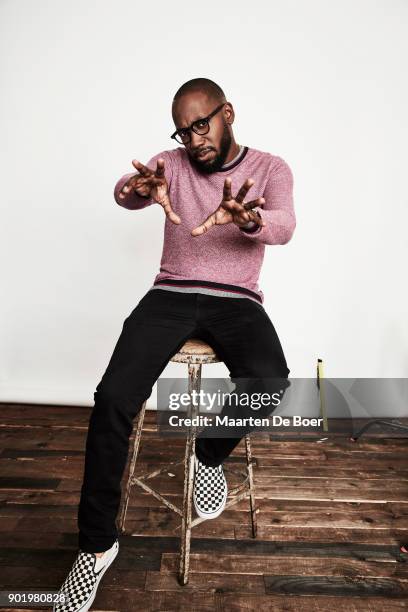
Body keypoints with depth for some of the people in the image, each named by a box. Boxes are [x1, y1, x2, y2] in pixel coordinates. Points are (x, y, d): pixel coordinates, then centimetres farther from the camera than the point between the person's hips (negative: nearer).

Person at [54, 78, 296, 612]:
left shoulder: (270, 168, 8)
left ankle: (210, 454, 2)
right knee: (113, 397, -21)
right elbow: (124, 194, -9)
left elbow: (284, 226, -13)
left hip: (237, 300, 0)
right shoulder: (171, 163, 11)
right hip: (172, 294, 1)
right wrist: (139, 187, -35)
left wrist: (244, 218, -36)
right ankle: (97, 543, 0)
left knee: (268, 381, -32)